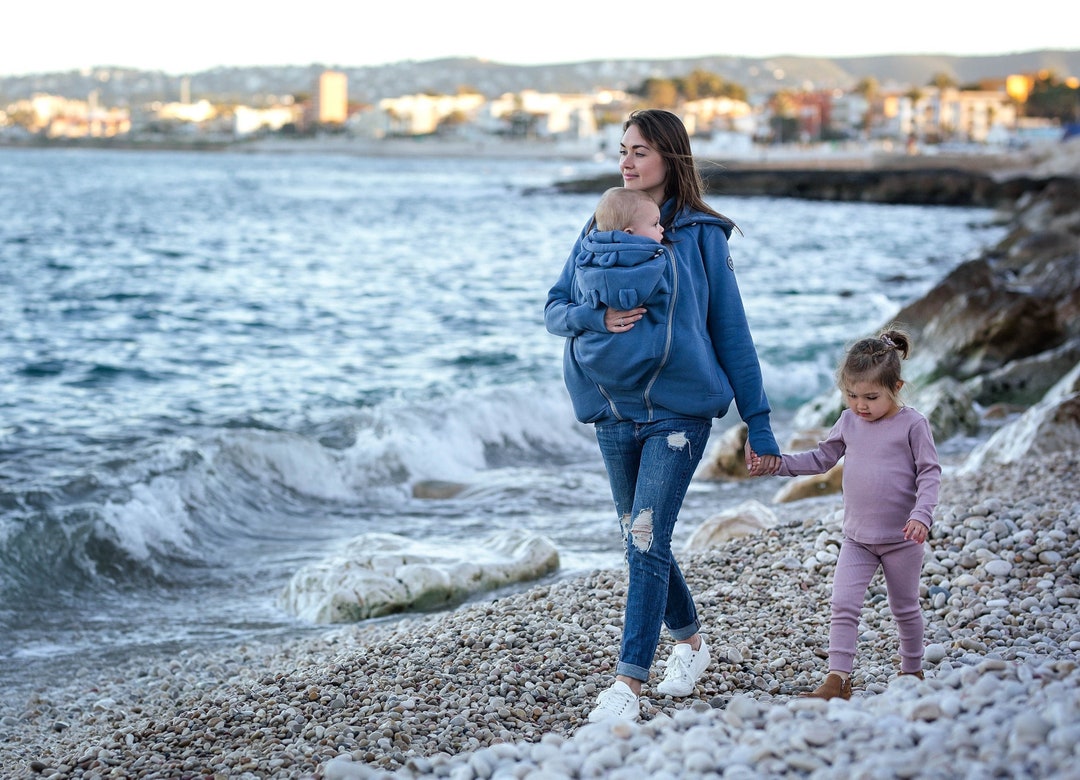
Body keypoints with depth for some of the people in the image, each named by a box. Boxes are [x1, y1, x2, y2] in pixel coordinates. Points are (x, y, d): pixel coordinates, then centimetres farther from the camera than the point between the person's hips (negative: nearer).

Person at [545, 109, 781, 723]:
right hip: (613, 412, 5)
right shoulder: (600, 231, 10)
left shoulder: (701, 235, -2)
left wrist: (758, 424, -1)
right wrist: (597, 317, -13)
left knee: (648, 541, -13)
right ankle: (690, 640, 36)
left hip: (680, 409, -5)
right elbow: (555, 309, 10)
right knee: (639, 541, 14)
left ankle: (628, 684, -11)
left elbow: (732, 331, 0)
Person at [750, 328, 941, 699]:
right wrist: (778, 463, 3)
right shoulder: (849, 422, 4)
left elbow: (930, 473, -11)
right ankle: (837, 679, -11)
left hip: (901, 538, -4)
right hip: (856, 537, 4)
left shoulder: (912, 425, -11)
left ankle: (912, 671, 31)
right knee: (843, 605, -9)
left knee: (905, 609, 12)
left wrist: (922, 514, -25)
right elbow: (821, 459, 14)